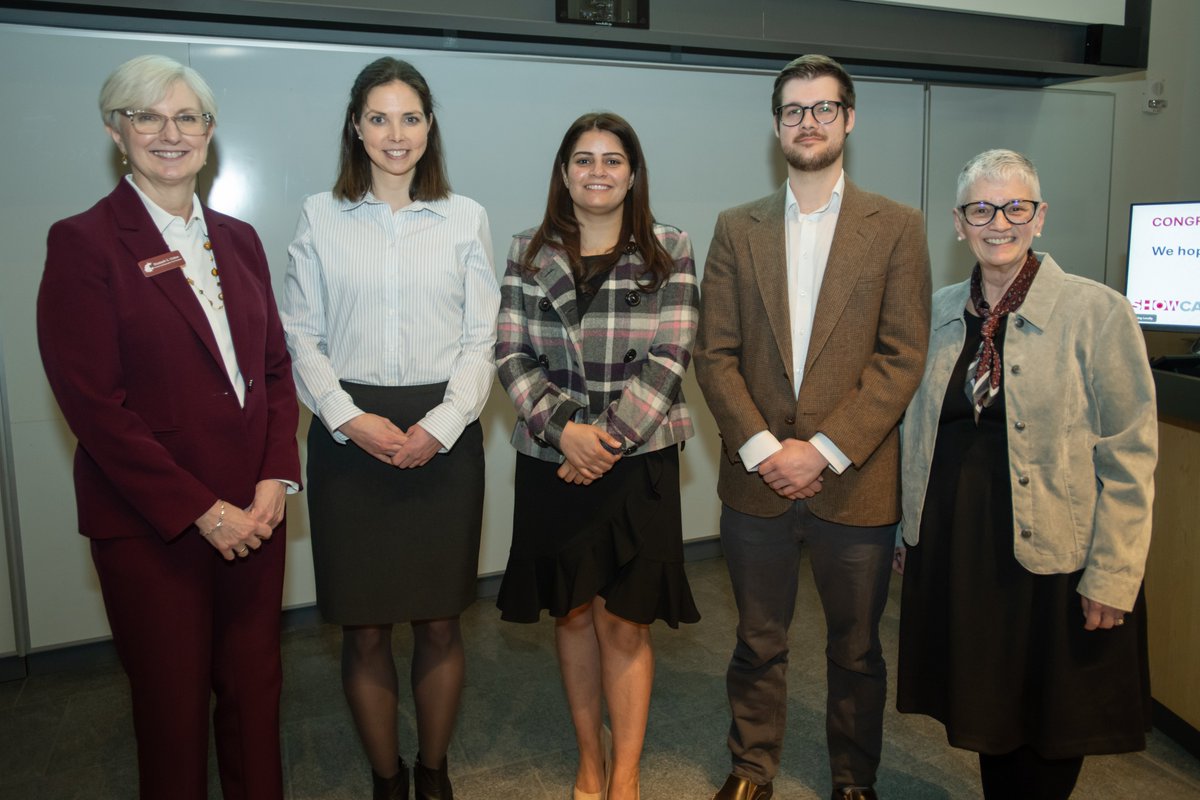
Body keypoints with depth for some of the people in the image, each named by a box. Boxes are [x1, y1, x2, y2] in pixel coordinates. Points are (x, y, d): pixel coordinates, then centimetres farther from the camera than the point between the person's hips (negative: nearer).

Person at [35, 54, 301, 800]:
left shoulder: (238, 238, 10)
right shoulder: (83, 242, -6)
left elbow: (275, 366, 9)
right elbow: (94, 403, -12)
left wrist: (274, 481, -4)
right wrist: (201, 511, -13)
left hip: (252, 512, 4)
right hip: (150, 524, -4)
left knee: (255, 689, 13)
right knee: (173, 702, 11)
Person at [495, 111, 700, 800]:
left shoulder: (670, 251, 1)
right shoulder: (530, 254, 6)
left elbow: (670, 358, -7)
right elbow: (512, 356, 0)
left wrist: (608, 438, -14)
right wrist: (564, 428, -14)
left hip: (638, 461, -2)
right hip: (553, 462, 2)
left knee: (623, 623, 3)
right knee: (573, 614, 13)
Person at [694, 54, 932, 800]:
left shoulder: (896, 226, 1)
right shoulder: (737, 228, 6)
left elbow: (903, 356, -6)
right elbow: (716, 354, 1)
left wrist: (823, 450, -13)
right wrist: (762, 447, -11)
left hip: (855, 481, -1)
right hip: (757, 478, 2)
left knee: (856, 650, 15)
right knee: (758, 644, 15)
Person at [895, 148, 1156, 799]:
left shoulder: (1096, 312, -10)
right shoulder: (939, 312, 4)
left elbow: (1130, 457, -10)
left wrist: (1112, 577, -12)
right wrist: (911, 531, 11)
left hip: (1052, 553, -3)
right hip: (953, 547, 4)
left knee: (1052, 729, 13)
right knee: (983, 709, 16)